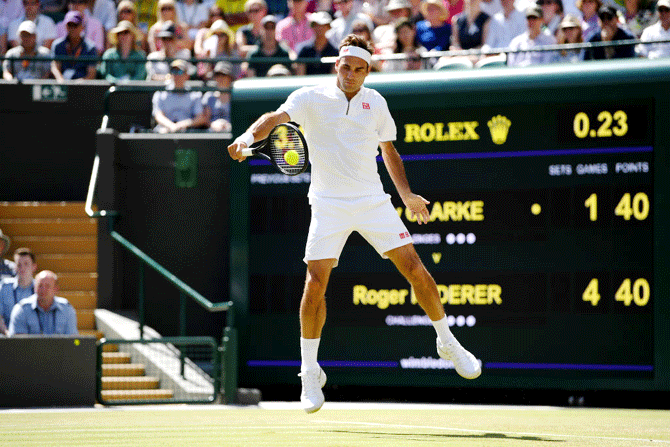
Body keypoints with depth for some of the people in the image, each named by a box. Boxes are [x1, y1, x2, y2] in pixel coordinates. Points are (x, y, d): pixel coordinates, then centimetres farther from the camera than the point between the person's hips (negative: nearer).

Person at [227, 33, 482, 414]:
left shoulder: (375, 103, 6)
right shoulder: (311, 98, -5)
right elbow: (276, 117, -22)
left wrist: (407, 195, 15)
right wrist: (250, 136, -42)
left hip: (372, 201, 3)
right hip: (328, 206, -3)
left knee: (414, 267, -3)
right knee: (316, 281, -11)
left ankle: (448, 343, 17)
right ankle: (310, 373, 3)